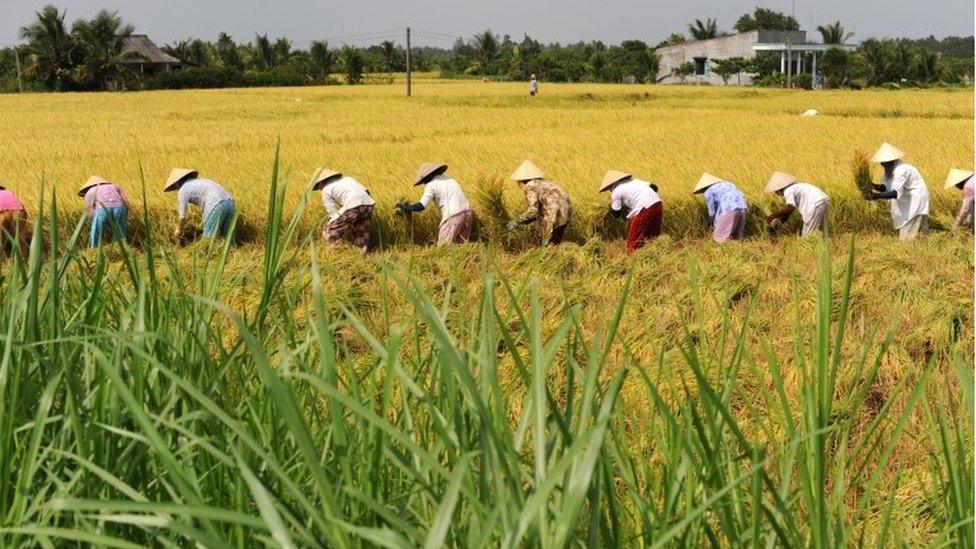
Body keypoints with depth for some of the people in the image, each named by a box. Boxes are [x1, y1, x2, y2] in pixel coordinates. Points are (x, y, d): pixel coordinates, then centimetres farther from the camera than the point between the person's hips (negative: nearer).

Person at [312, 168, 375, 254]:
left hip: (352, 206, -6)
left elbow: (333, 214, 10)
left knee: (329, 234, 6)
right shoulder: (347, 179, 33)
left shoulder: (326, 190, 15)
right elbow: (365, 191, 24)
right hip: (368, 204, 6)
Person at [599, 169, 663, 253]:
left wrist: (611, 204, 28)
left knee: (634, 241, 3)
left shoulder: (616, 191, 6)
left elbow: (616, 214, 10)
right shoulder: (633, 180, 26)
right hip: (658, 203, 7)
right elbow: (654, 187, 24)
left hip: (645, 208, -7)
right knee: (653, 237, 19)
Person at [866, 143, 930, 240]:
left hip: (917, 198, -10)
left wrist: (877, 196, -46)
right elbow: (885, 187, 1)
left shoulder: (900, 170, -28)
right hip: (907, 200, 10)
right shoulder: (889, 169, 2)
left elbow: (895, 193, -37)